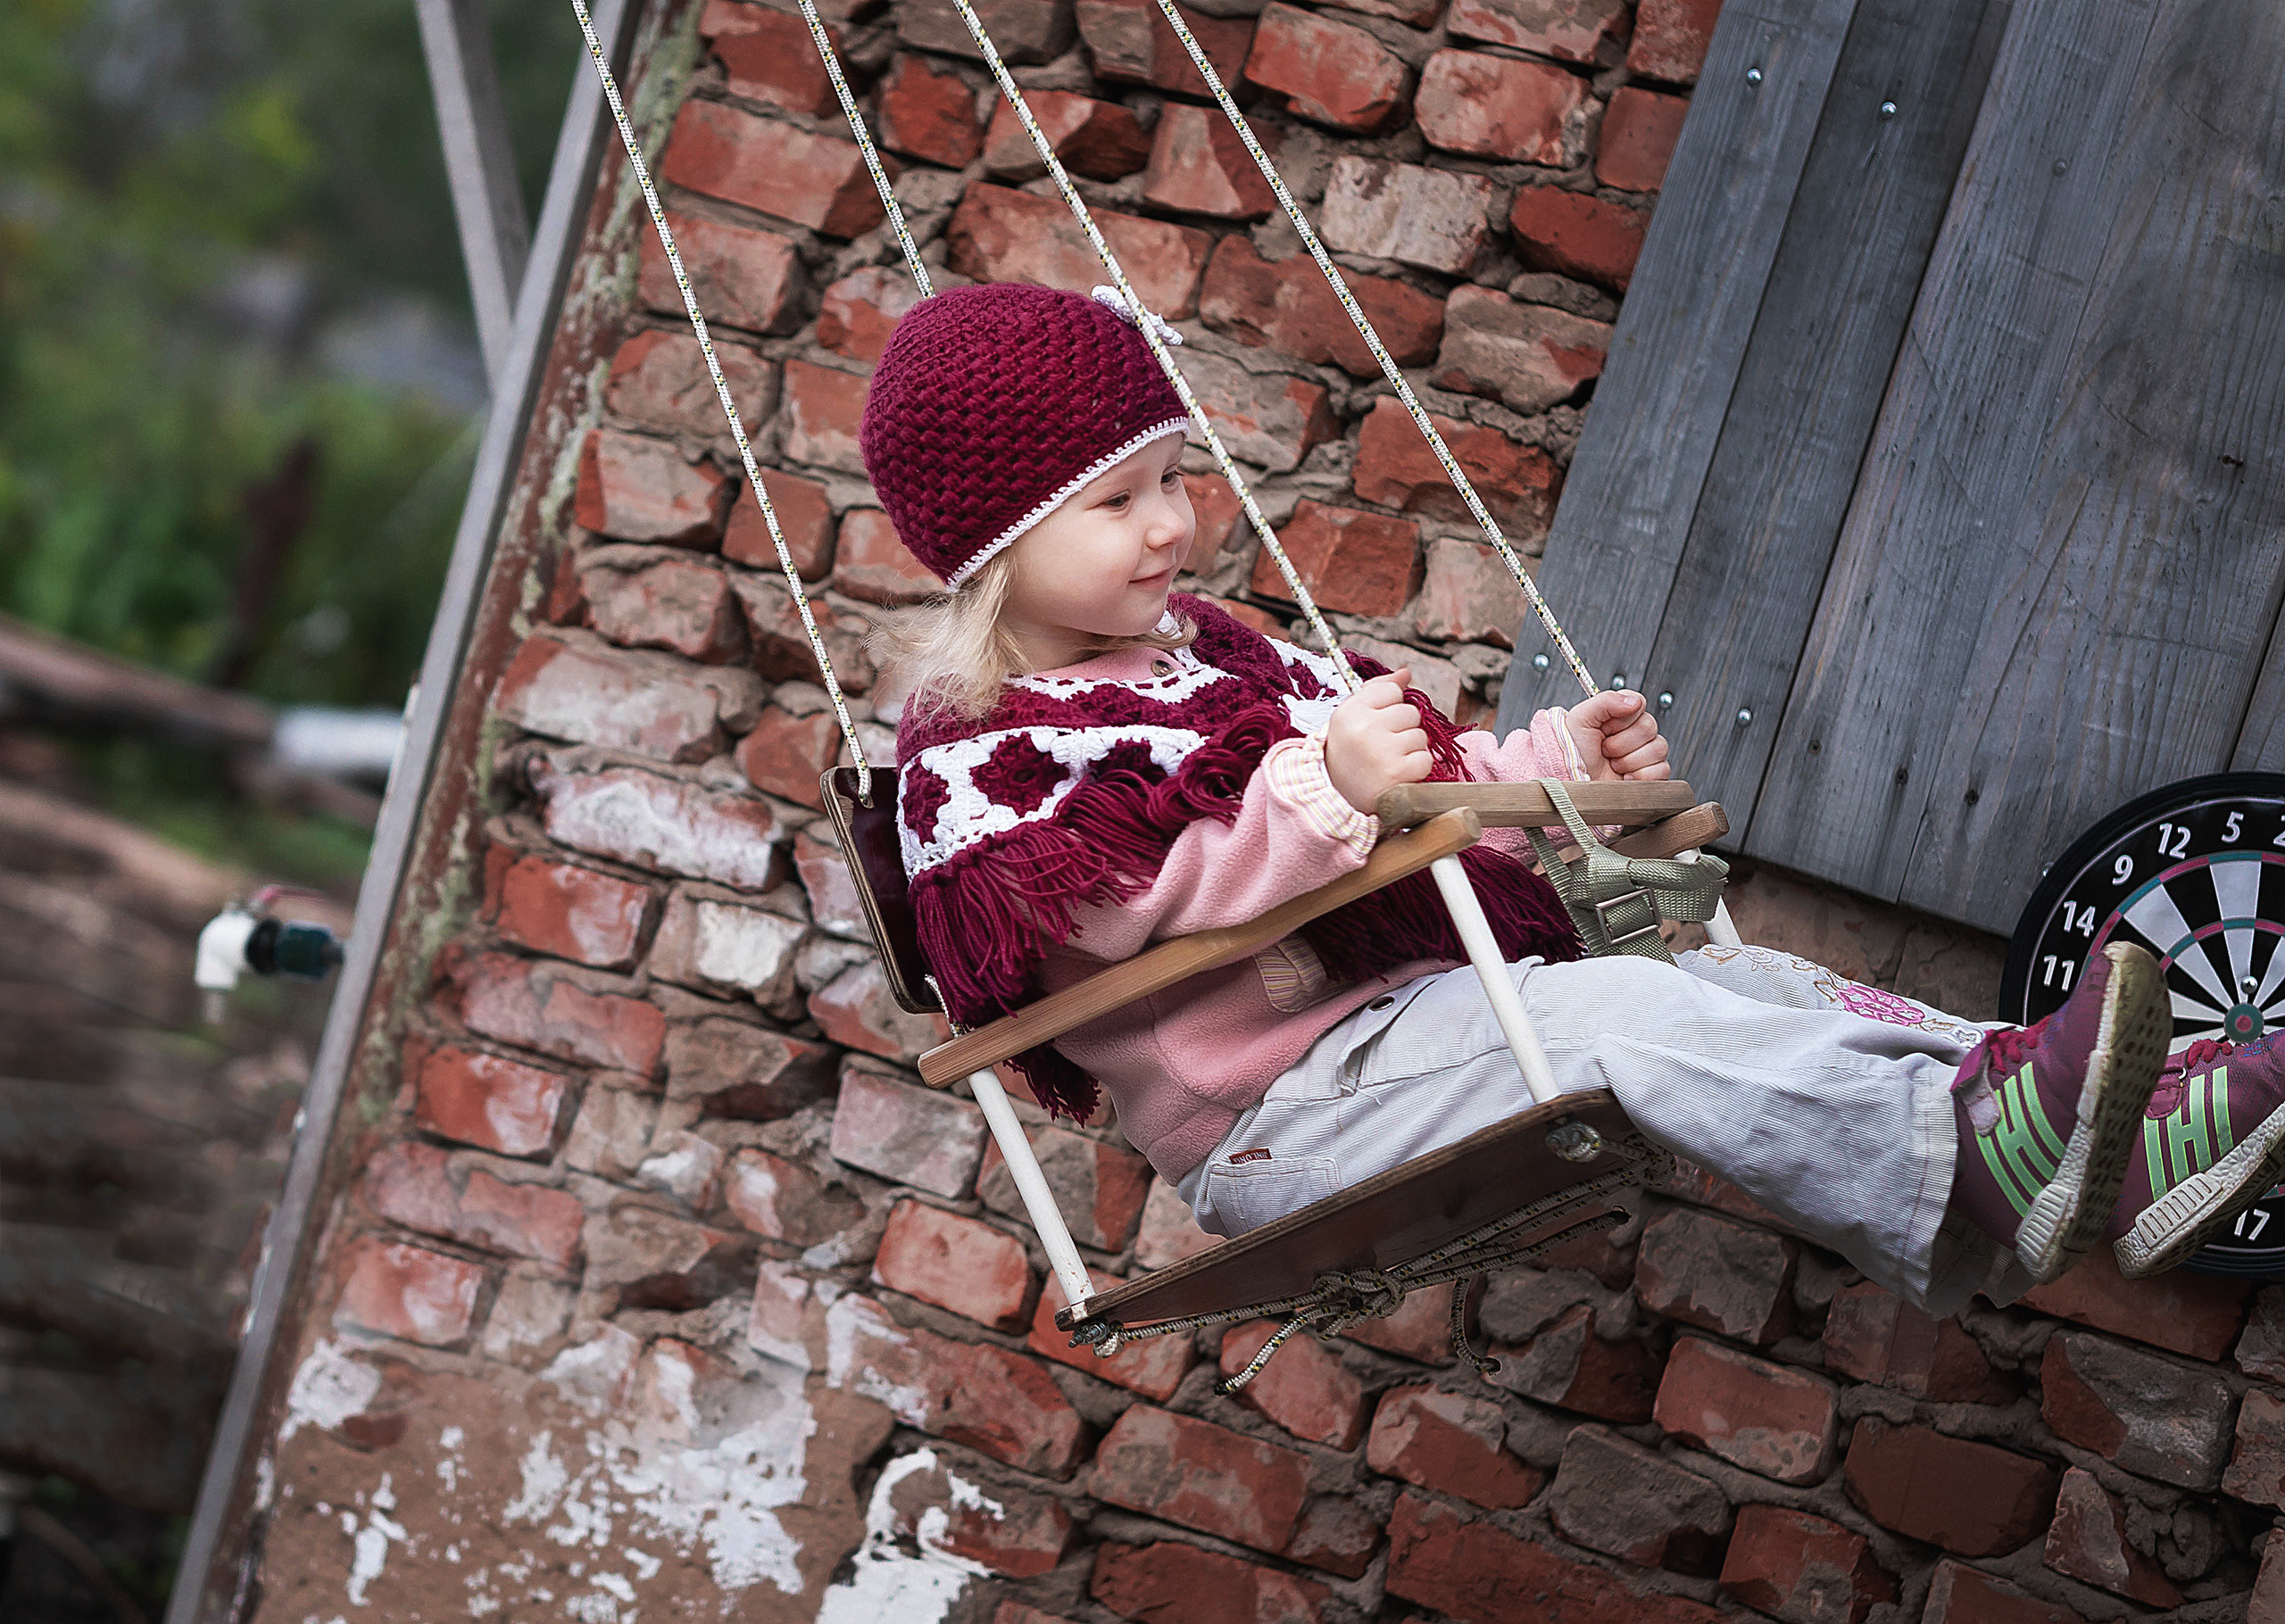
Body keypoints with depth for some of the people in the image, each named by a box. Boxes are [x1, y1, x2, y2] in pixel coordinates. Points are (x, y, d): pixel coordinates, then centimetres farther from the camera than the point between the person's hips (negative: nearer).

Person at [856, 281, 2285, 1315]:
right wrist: (1327, 788, -34)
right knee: (1612, 1010, -32)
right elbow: (1142, 900, -22)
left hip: (1414, 1000, 9)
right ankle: (1980, 1156, -49)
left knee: (1740, 979, -11)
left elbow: (1415, 764, 31)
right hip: (1271, 1116, -9)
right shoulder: (977, 759, -5)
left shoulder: (1208, 649, 23)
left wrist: (1562, 762, 15)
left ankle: (2129, 1147, -23)